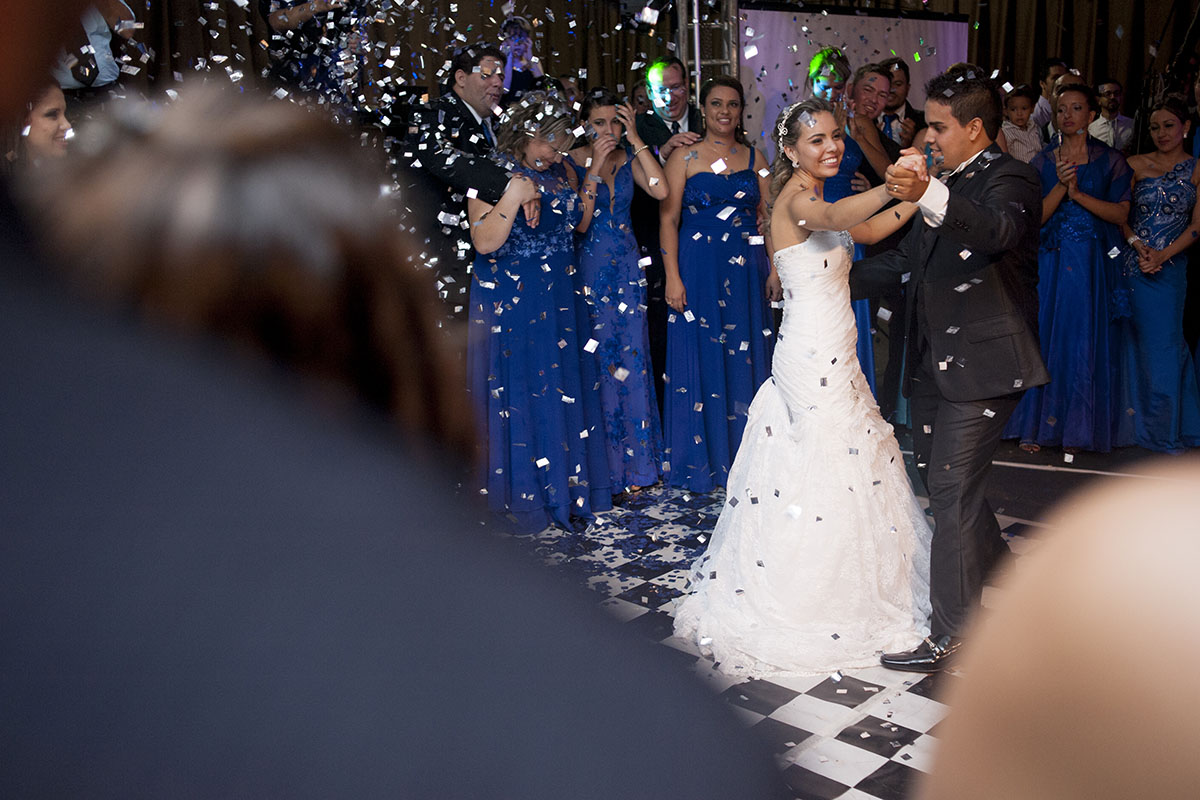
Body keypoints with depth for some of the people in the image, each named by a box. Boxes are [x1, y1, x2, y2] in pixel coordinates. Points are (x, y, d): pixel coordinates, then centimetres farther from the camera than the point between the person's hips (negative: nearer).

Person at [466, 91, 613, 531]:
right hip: (511, 302, -6)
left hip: (559, 300, 6)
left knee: (565, 390, 12)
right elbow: (484, 242, -18)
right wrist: (513, 198, -28)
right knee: (519, 394, 2)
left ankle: (565, 486, 26)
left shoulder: (561, 173, 8)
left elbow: (580, 223, 11)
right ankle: (523, 496, 16)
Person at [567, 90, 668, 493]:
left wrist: (636, 140, -11)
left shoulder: (628, 158, 8)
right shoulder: (572, 161, -3)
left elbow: (660, 190, -10)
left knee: (632, 362, 3)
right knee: (596, 363, 0)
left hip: (627, 268, 4)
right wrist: (595, 166, -17)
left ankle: (634, 464, 15)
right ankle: (601, 465, 11)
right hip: (588, 270, -3)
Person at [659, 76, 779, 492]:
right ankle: (701, 459, 13)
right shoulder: (685, 156, 1)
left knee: (746, 359, 6)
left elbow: (767, 216, 11)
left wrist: (774, 269, 1)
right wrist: (673, 277, -12)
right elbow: (668, 219, -4)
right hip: (698, 269, -3)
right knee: (699, 357, 1)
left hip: (747, 270, 3)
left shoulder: (754, 157, 11)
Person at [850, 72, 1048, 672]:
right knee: (940, 481, 16)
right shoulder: (946, 185, 17)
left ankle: (950, 634, 1)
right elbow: (907, 259, 26)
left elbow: (997, 230, -33)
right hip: (934, 362, 9)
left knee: (951, 488, -9)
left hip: (982, 362, -9)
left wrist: (927, 195, -50)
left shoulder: (1009, 179, -9)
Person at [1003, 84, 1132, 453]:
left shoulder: (1110, 160, 5)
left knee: (1087, 341, 1)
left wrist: (1078, 193, -13)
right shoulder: (1043, 162, 8)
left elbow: (1120, 213, -4)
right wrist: (1061, 185, -15)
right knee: (1045, 338, -1)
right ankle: (1036, 425, 7)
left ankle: (1078, 427, 12)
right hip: (1051, 263, 1)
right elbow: (1035, 217, -1)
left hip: (1093, 266, -1)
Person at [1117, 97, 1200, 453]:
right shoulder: (1136, 165, 6)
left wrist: (1162, 255, -13)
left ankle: (1164, 426, 16)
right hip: (1133, 262, 1)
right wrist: (1139, 246, -12)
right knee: (1135, 339, 4)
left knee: (1164, 341, 1)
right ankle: (1136, 417, 18)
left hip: (1171, 265, -1)